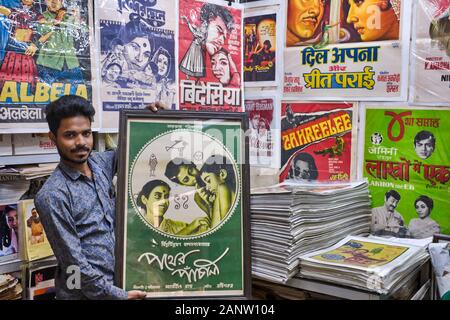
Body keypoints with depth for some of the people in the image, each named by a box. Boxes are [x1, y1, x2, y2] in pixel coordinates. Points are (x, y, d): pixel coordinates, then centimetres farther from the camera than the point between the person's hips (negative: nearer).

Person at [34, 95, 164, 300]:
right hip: (84, 293, -6)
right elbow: (74, 261, -20)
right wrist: (116, 295, -18)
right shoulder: (52, 196, -21)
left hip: (118, 281, 6)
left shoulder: (100, 163, -2)